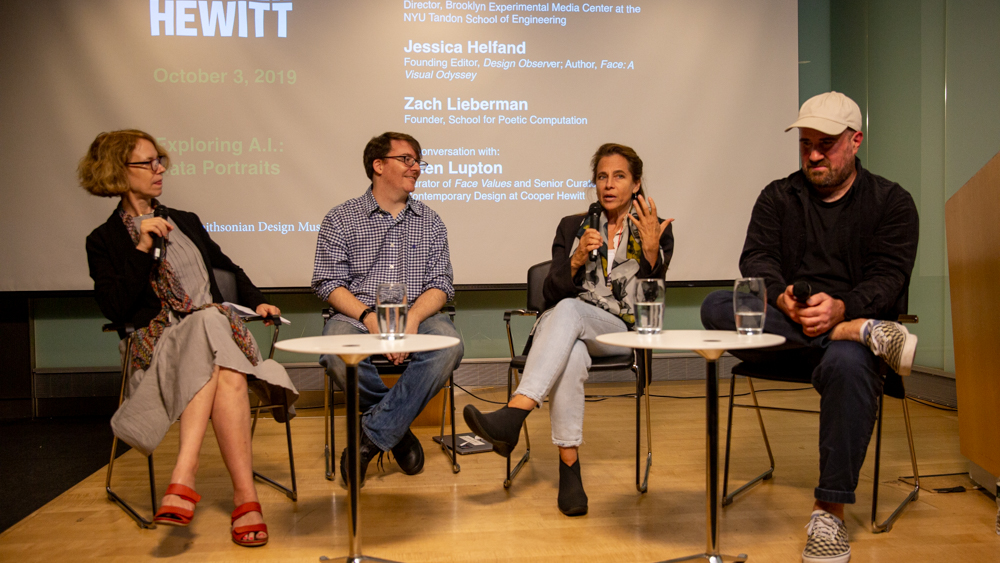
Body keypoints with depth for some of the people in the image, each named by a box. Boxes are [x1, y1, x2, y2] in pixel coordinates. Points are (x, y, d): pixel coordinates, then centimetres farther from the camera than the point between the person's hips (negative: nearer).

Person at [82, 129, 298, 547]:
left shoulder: (186, 222, 24)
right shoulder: (104, 241, 9)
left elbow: (228, 268, 34)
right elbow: (116, 310, -4)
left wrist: (256, 301, 17)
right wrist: (143, 249, -9)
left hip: (218, 327, 4)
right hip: (159, 339, -3)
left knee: (221, 368, -36)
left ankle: (184, 477, -41)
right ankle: (245, 494, -41)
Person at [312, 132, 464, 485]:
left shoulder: (430, 222, 16)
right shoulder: (341, 218, 9)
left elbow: (441, 283, 7)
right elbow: (328, 283, 0)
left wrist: (411, 319, -14)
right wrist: (369, 317, -17)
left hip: (417, 314, 2)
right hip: (357, 315, -2)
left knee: (449, 347, -32)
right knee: (337, 355, -35)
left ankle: (371, 436, -20)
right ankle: (397, 429, -8)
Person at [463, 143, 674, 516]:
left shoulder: (656, 231, 12)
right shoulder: (572, 226, 17)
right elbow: (551, 293, 7)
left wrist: (651, 249, -14)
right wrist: (577, 259, -11)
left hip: (620, 332, -1)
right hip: (565, 329, 2)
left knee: (569, 309, -37)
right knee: (571, 355, -38)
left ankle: (513, 416, -49)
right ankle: (569, 467, -37)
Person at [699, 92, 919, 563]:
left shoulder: (891, 202, 9)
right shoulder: (777, 197, 15)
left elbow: (889, 277, -5)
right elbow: (756, 258, 1)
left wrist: (841, 307, -27)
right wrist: (782, 297, -24)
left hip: (847, 323, -2)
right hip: (782, 333, 3)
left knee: (847, 364, -39)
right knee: (716, 307, -27)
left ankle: (830, 513, -27)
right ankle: (862, 331, -29)